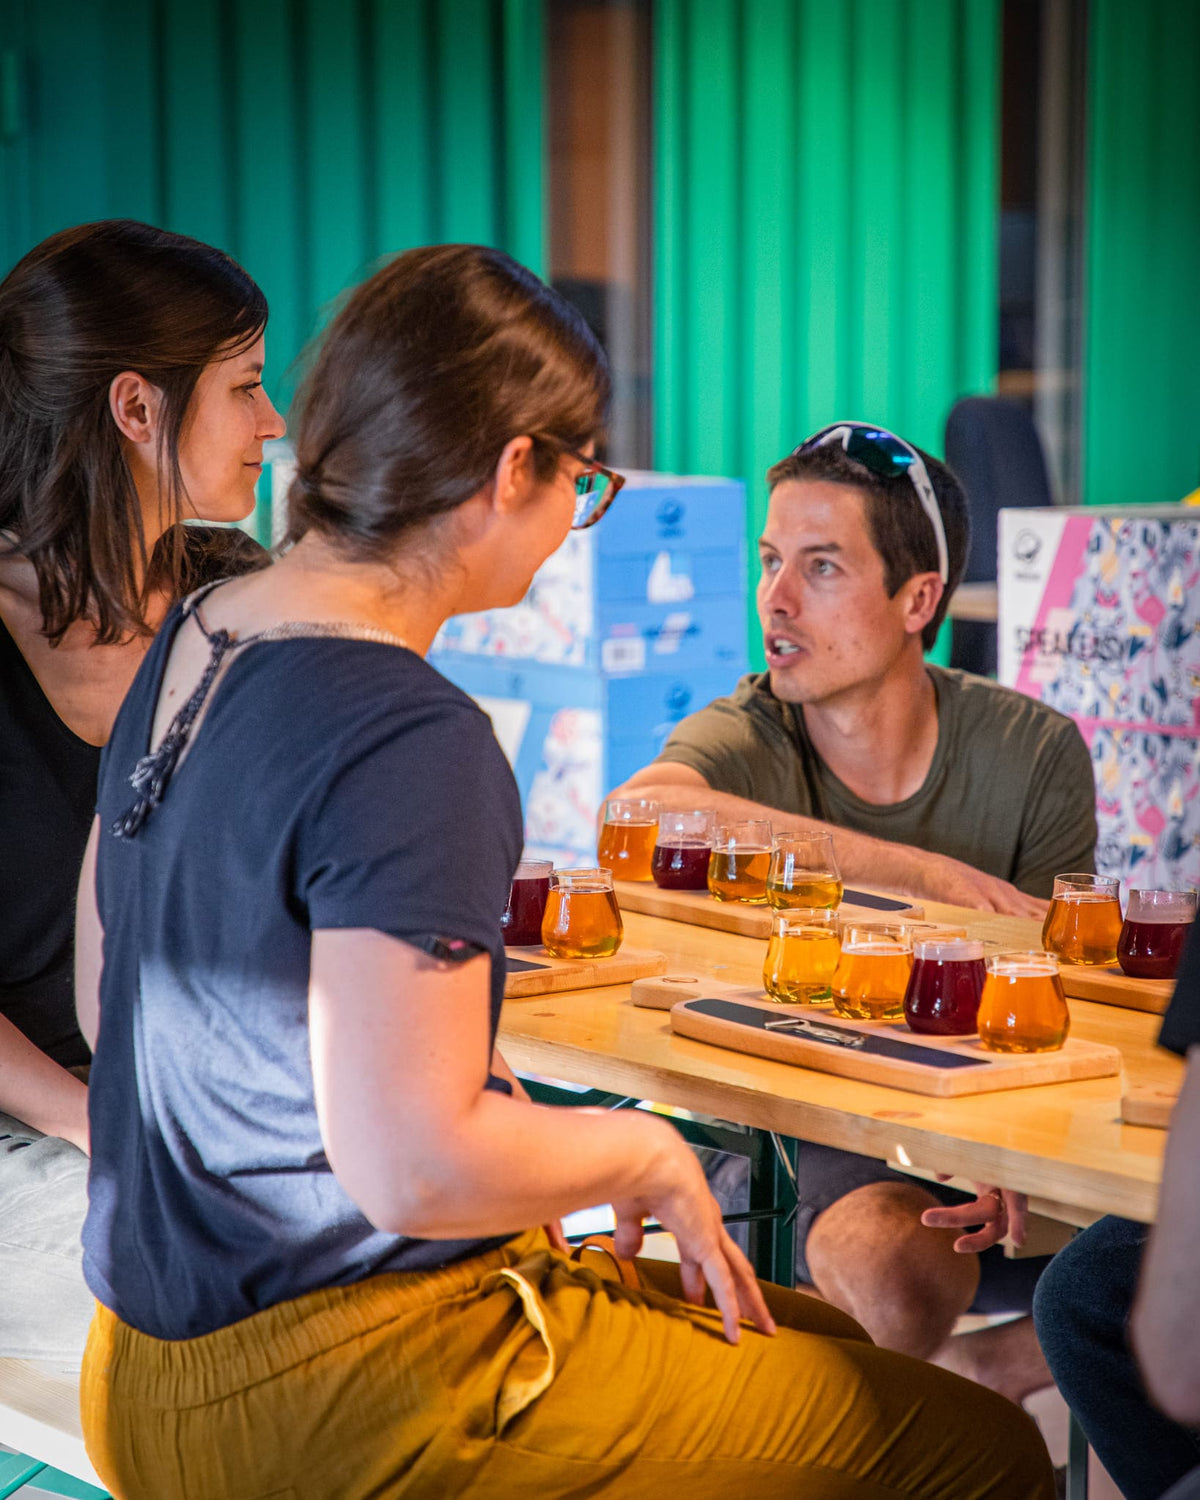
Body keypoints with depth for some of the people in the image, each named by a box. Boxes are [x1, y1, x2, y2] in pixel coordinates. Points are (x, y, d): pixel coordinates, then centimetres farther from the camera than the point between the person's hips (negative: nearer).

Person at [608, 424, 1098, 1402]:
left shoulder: (1033, 753, -3)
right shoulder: (748, 738, -9)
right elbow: (634, 818, -34)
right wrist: (925, 874, -34)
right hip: (833, 1132, -2)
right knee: (895, 1274, -34)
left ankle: (982, 1369, 7)